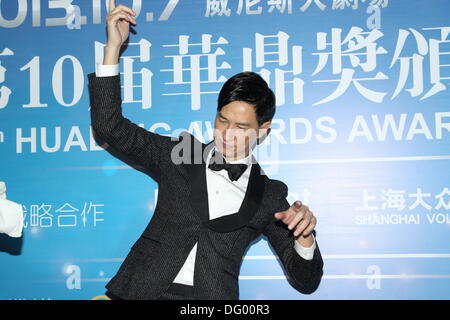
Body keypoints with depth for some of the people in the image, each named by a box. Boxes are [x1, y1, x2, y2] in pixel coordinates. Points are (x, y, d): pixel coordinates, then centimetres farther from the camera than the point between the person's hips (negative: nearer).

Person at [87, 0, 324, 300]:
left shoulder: (270, 195, 12)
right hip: (142, 291, 1)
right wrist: (114, 45, 4)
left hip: (211, 296, -1)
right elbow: (110, 126, 10)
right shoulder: (180, 155, 14)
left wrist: (304, 236, -10)